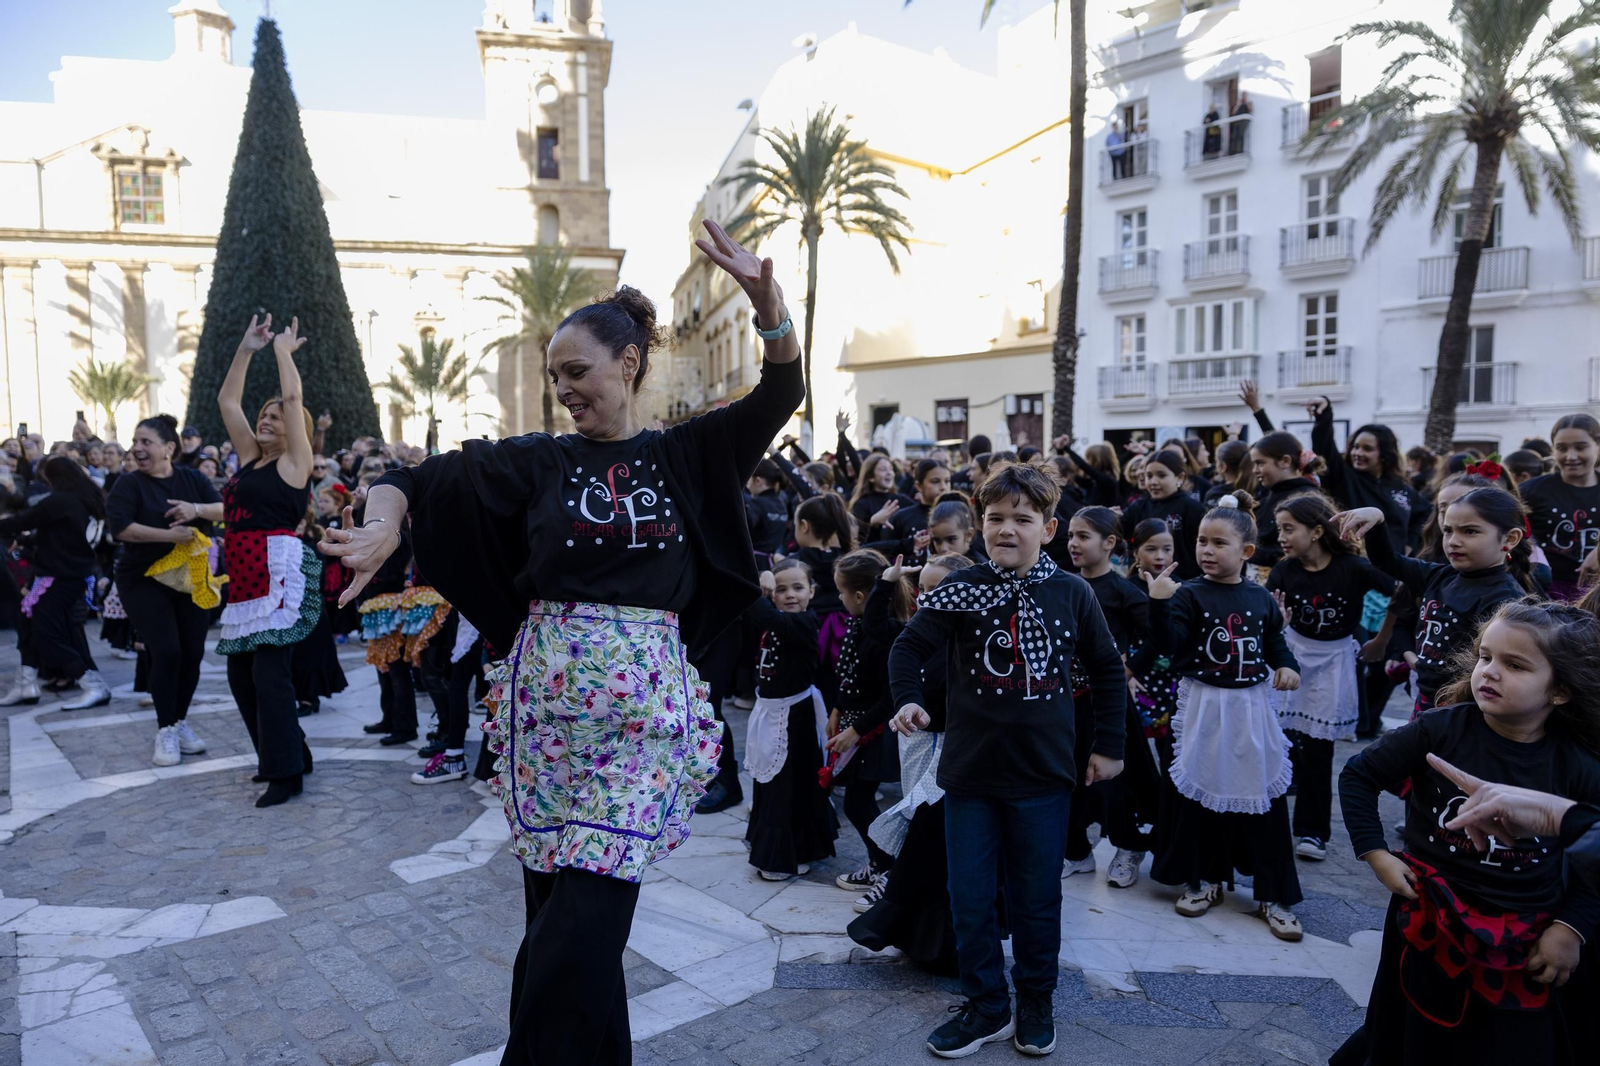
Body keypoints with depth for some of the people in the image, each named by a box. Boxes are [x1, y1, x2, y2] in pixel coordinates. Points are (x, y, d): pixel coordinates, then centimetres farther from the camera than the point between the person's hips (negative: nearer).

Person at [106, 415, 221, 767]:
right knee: (166, 652, -12)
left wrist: (197, 509, -25)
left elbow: (226, 510, -6)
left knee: (193, 652, 3)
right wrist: (169, 534, -26)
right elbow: (120, 527, -18)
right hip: (144, 581, -3)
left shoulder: (192, 478, 2)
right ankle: (165, 730, 2)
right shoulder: (128, 484, -6)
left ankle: (181, 722, 21)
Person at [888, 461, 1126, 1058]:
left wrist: (1108, 744, 8)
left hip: (1043, 774, 0)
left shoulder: (1071, 594, -3)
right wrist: (907, 698, -24)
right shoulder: (961, 590, -6)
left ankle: (1035, 1003, 32)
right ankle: (986, 1007, 26)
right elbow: (909, 646, -6)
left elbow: (1106, 668, 8)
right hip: (970, 771, 0)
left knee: (1037, 898, 12)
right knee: (971, 898, 8)